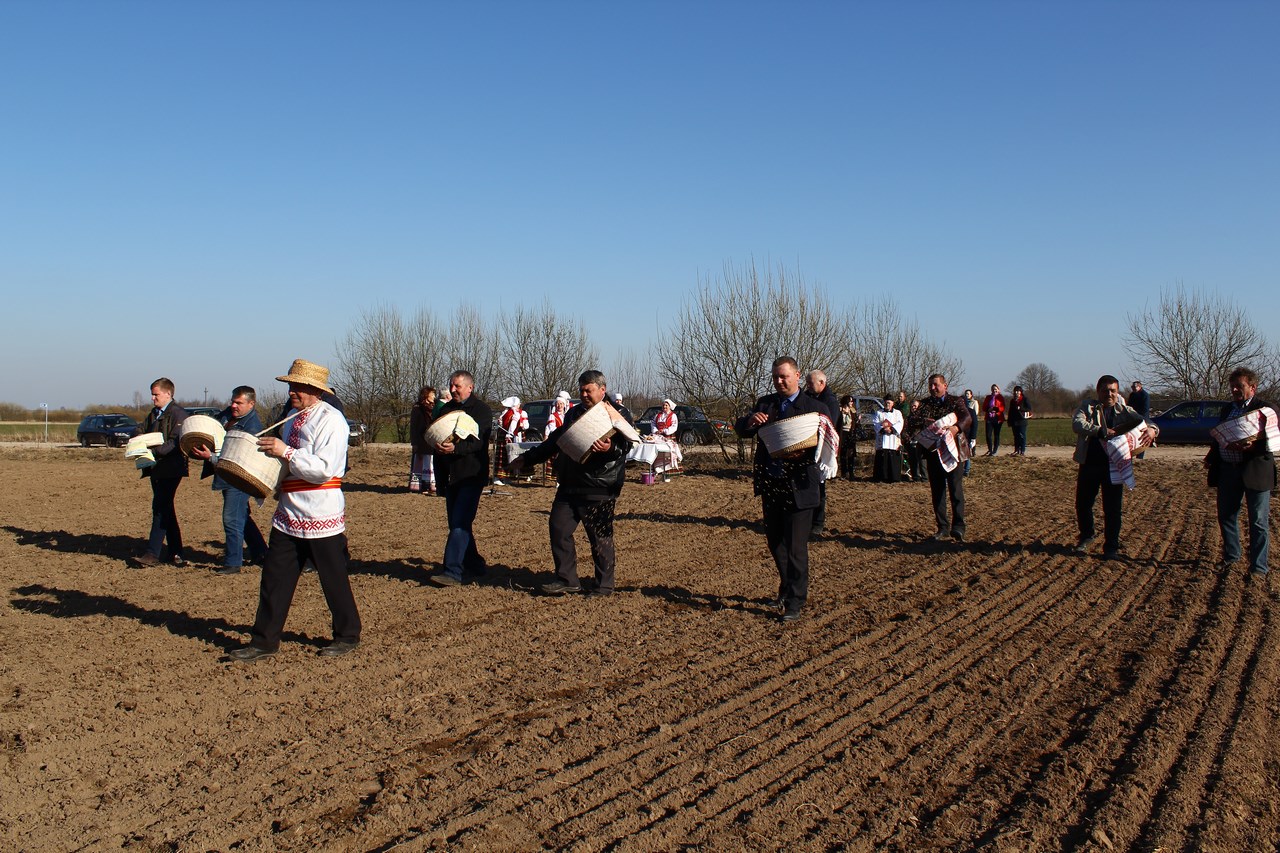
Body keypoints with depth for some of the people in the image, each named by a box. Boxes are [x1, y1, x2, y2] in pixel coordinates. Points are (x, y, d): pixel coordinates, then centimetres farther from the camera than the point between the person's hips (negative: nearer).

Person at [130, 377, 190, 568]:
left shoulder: (178, 413, -10)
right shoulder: (153, 413, 18)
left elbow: (175, 443, -18)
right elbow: (142, 431, 22)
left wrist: (153, 450, -26)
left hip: (171, 469, -9)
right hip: (156, 468, 9)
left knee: (160, 508, -11)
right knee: (165, 509, 11)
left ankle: (152, 554, -11)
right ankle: (176, 553, 17)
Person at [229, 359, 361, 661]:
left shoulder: (330, 420, -13)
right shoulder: (292, 416, 14)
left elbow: (324, 469, -23)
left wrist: (286, 452, -22)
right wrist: (270, 451, 7)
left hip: (322, 516, -8)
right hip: (288, 514, 8)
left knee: (334, 579, 5)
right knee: (274, 577, 6)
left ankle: (347, 636, 21)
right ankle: (264, 641, 14)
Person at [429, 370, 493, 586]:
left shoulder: (481, 410, -6)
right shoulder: (446, 410, 15)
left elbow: (478, 442, -19)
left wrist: (455, 448, -34)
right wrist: (438, 446, 0)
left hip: (471, 476, -7)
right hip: (450, 476, 7)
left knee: (460, 523, -15)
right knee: (458, 524, 11)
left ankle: (452, 572, -18)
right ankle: (474, 566, 23)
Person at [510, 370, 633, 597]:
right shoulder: (574, 413, 19)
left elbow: (626, 445, -14)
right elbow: (554, 442, 27)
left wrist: (610, 448, -37)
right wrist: (526, 460, 27)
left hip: (598, 489, -7)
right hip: (569, 486, 7)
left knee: (600, 538, -1)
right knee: (558, 528, 1)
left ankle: (605, 585, 12)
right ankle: (566, 579, 10)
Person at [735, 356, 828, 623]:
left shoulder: (815, 408, -4)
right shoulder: (764, 403, 9)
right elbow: (740, 429, 4)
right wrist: (750, 420, -19)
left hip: (798, 488, -5)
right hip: (770, 485, 5)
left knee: (795, 547, -3)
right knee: (775, 543, 16)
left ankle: (795, 602, 6)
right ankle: (787, 590, 34)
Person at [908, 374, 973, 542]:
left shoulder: (955, 401, 4)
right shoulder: (925, 404, 12)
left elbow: (966, 417, -14)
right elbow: (911, 422, 0)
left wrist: (956, 428, -34)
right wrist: (926, 422, -20)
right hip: (933, 452, 3)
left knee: (956, 489, -6)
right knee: (937, 491, 7)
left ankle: (958, 527, 0)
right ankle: (942, 527, 15)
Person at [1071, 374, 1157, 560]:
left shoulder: (1124, 411, 7)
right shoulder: (1087, 407, 1)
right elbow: (1077, 424, -17)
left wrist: (1151, 430, -18)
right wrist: (1100, 431, -31)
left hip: (1114, 466, 0)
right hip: (1089, 464, 0)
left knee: (1113, 508, 1)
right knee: (1082, 504, 11)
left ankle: (1111, 547, 14)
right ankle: (1086, 536, 37)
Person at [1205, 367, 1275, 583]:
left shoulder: (1266, 409, -6)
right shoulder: (1227, 410, 14)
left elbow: (1273, 441, -14)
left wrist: (1254, 444, -30)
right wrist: (1211, 457, 6)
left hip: (1255, 471, -6)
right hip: (1228, 471, 6)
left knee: (1258, 522, 1)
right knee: (1226, 515, 14)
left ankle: (1258, 568, 9)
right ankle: (1230, 556, 32)